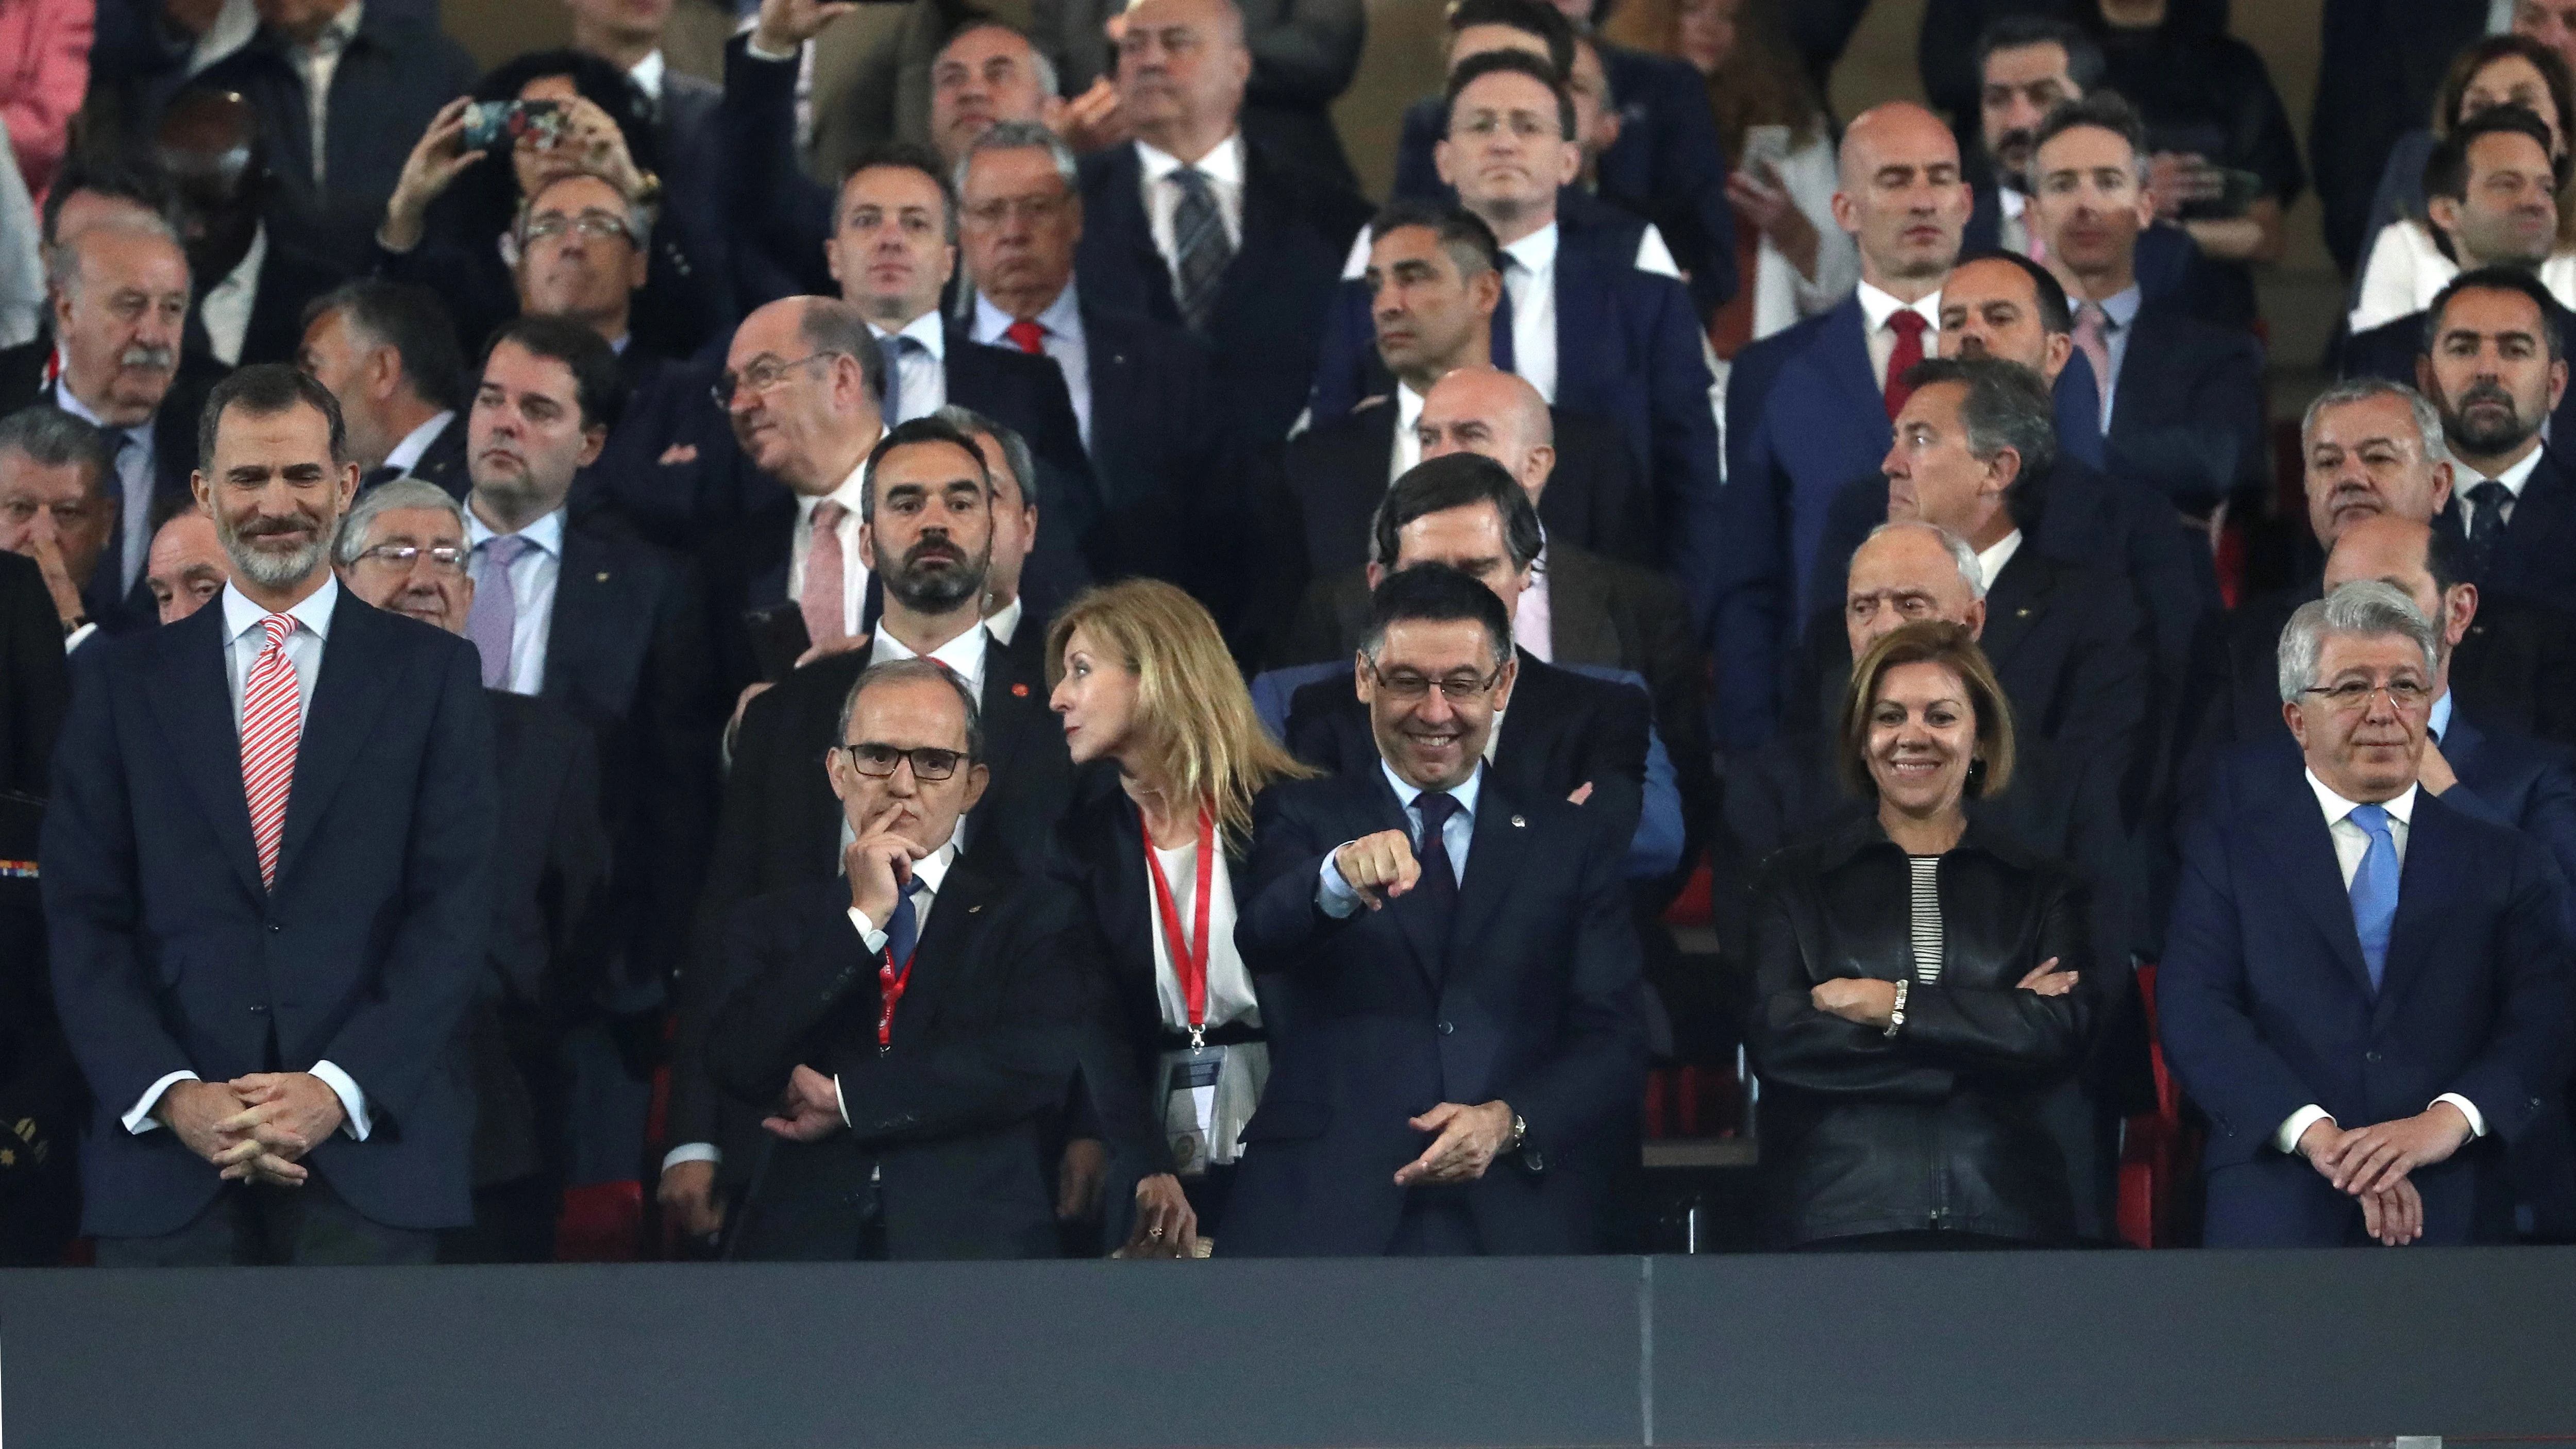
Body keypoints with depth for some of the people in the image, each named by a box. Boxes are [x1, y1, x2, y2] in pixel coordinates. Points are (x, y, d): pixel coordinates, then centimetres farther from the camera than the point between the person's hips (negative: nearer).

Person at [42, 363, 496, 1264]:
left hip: (367, 1154, -1)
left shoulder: (431, 674, 9)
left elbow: (454, 912, 1)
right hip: (168, 1157, 1)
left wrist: (337, 1090, -11)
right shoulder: (121, 682, 12)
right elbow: (85, 924, 6)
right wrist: (173, 1096, -10)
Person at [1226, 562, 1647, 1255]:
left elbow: (1614, 1041, 9)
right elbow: (1260, 938, -10)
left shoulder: (1578, 843, 15)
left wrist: (1510, 1122, -10)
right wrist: (1338, 879, -32)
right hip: (1324, 1221, -1)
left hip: (1518, 1224, 1)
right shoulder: (1302, 817, 11)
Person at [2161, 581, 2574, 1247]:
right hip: (2274, 1214, -1)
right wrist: (2314, 1133, -19)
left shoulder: (2502, 860, 10)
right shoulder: (2232, 844, 8)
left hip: (2452, 1215, 1)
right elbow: (2194, 1013, -4)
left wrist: (2450, 1119, -20)